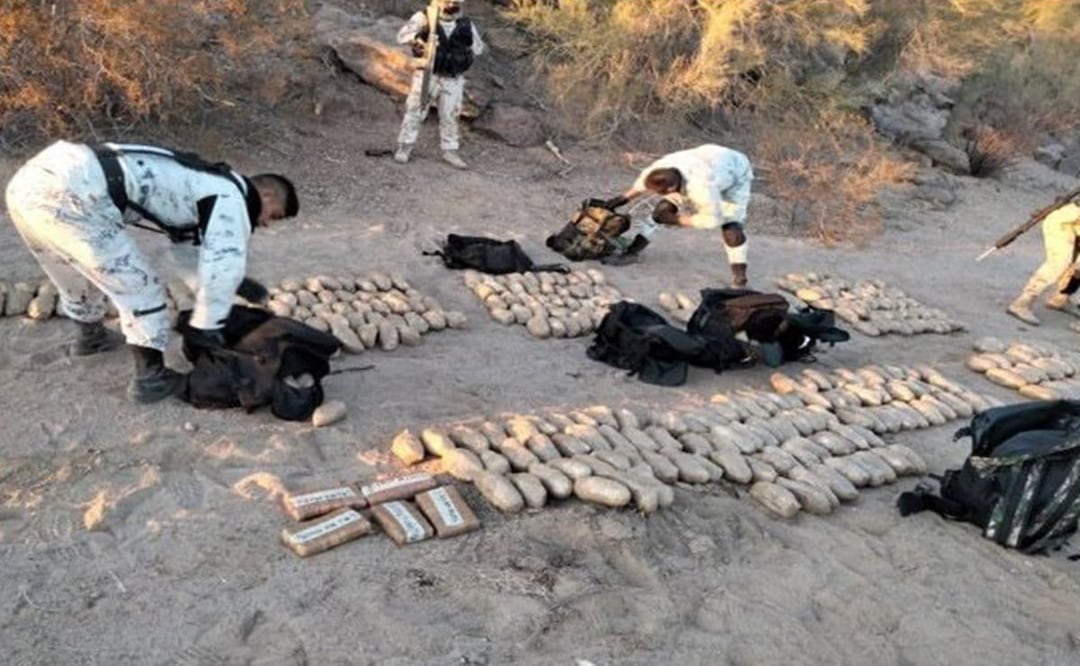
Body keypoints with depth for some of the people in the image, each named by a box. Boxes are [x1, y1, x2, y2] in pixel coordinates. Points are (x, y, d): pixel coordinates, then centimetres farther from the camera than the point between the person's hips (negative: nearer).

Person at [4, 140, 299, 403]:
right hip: (70, 193, -10)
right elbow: (222, 263, -11)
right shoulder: (230, 195, -1)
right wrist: (205, 327, 0)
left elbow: (188, 241, 43)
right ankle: (150, 377, 13)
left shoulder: (205, 183, 28)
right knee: (139, 288, 3)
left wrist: (238, 282, 44)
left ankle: (91, 337, 57)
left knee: (79, 280, 33)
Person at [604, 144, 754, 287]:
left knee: (731, 226, -22)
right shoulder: (660, 168, -30)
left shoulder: (701, 189, -48)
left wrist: (676, 220, -27)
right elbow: (642, 183, -5)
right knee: (665, 207, -4)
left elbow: (713, 219, -32)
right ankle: (639, 243, 11)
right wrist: (624, 198, 5)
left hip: (735, 172, -6)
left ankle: (739, 275, -8)